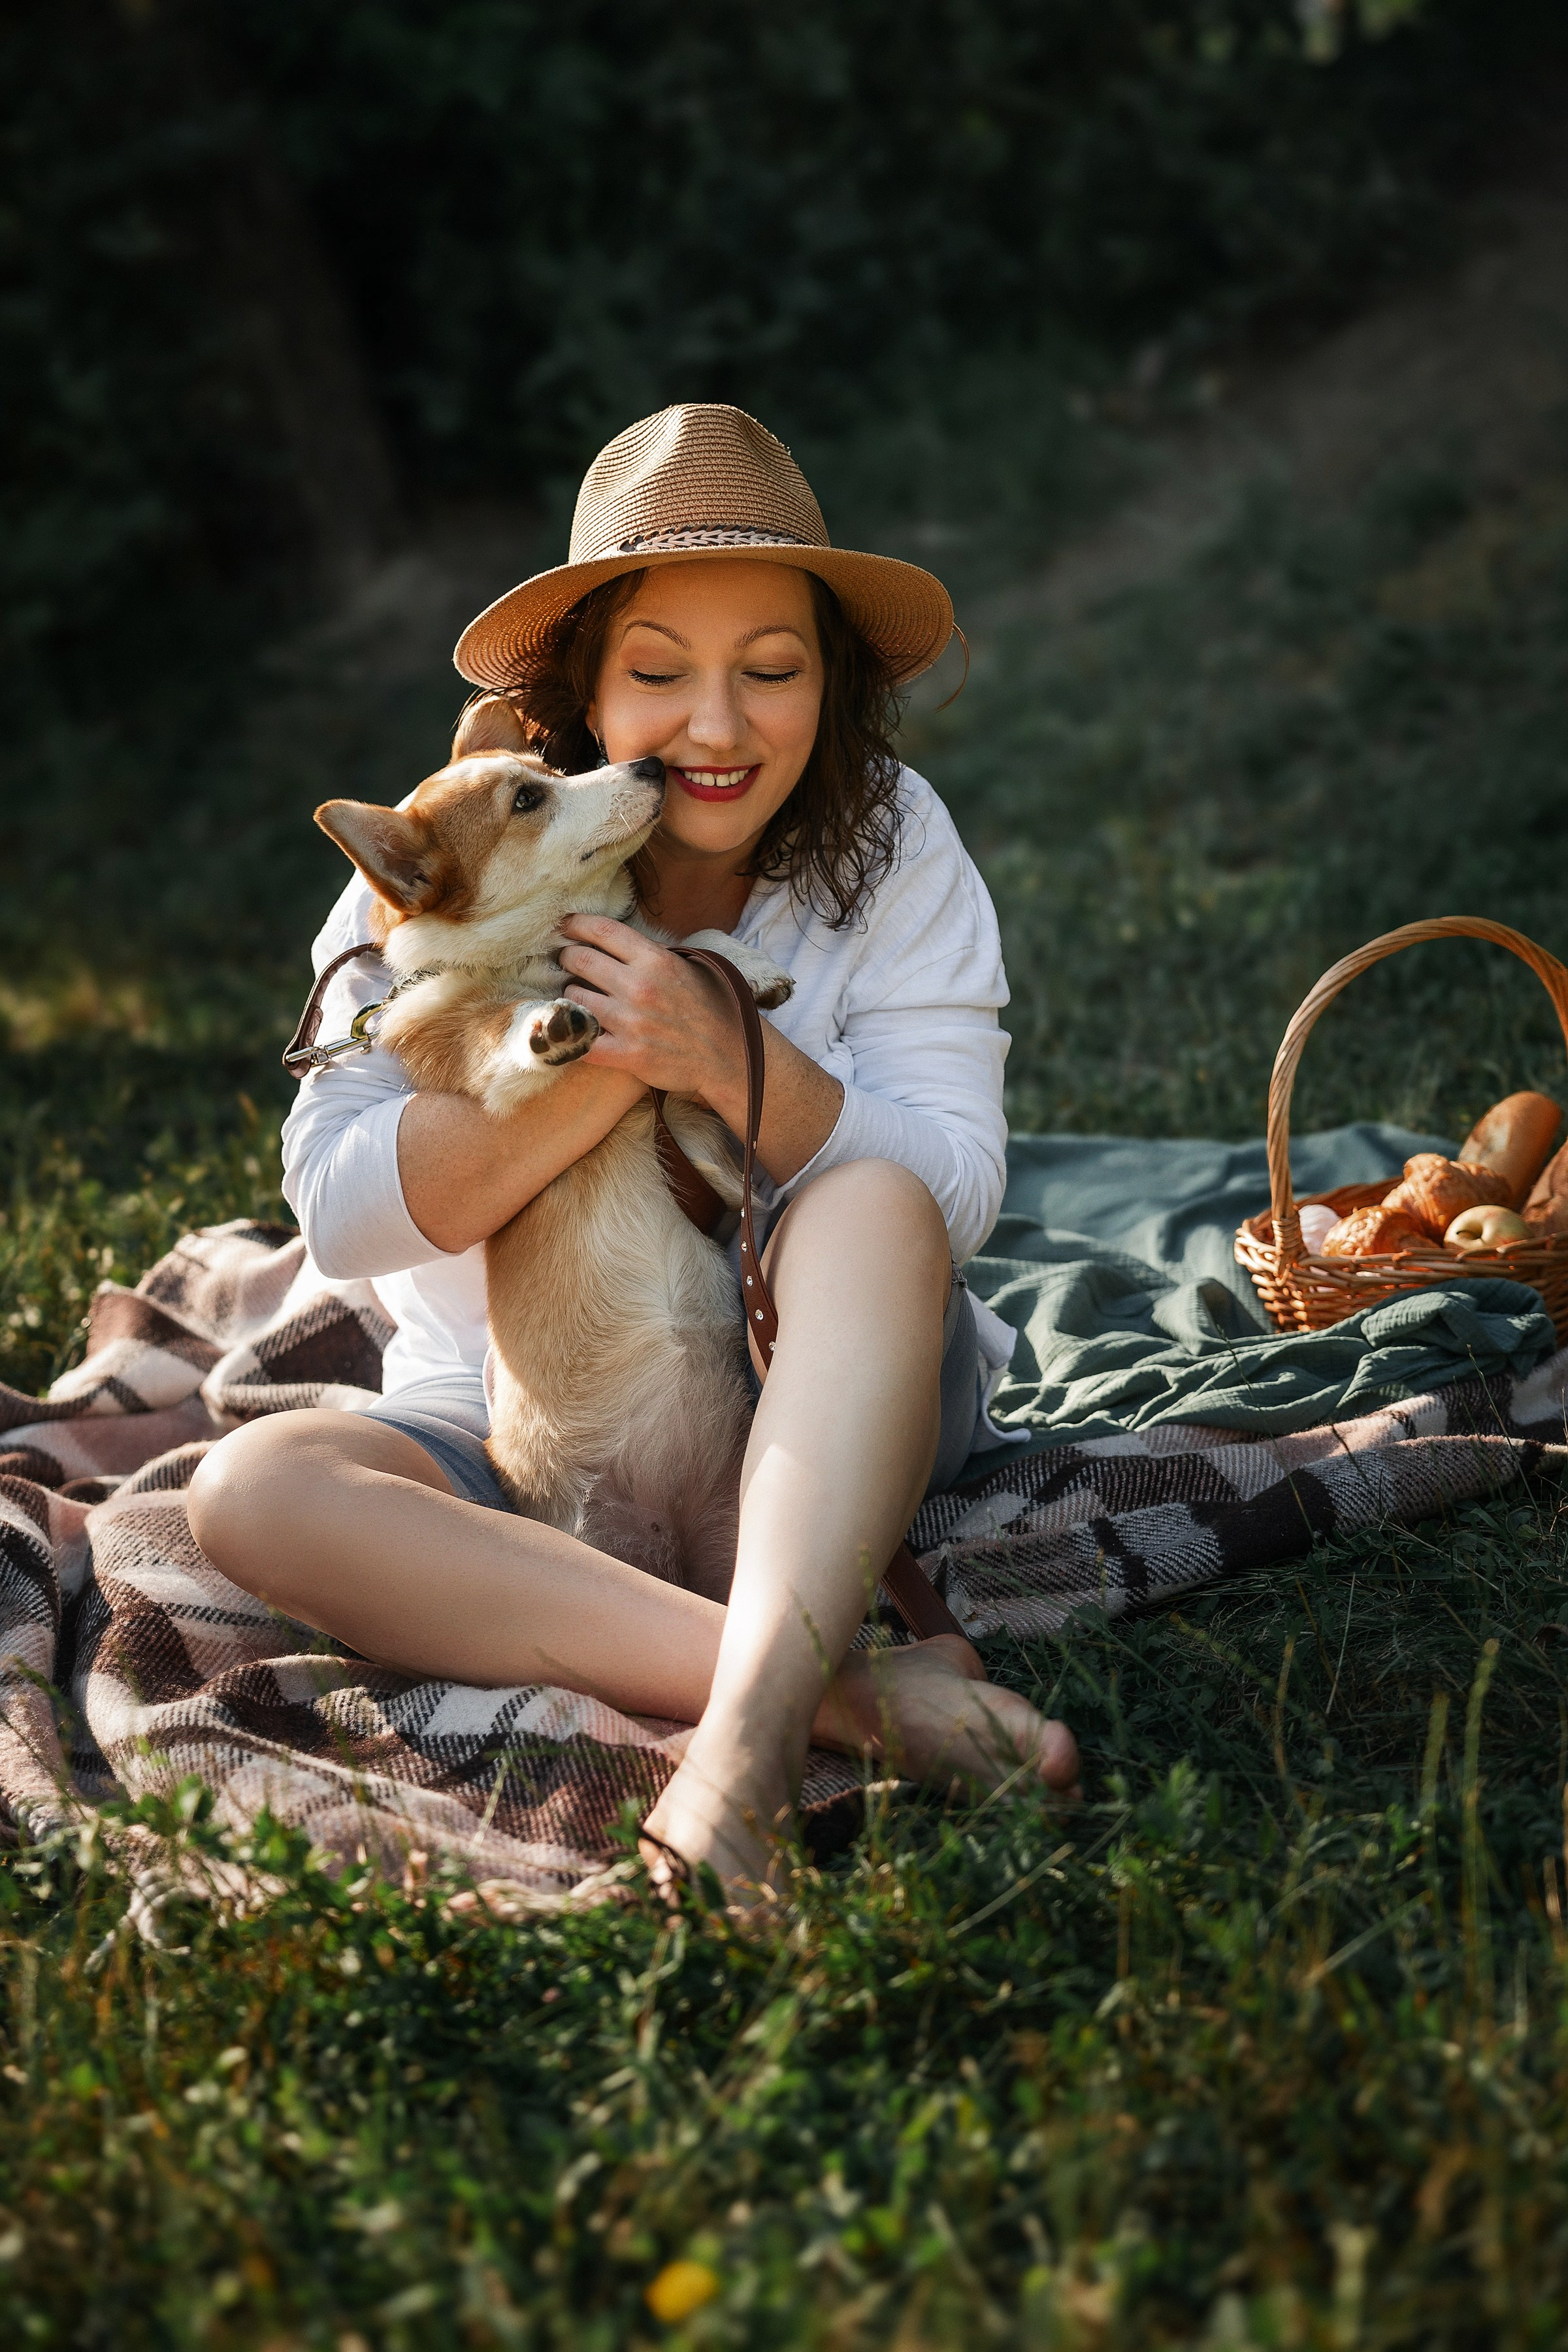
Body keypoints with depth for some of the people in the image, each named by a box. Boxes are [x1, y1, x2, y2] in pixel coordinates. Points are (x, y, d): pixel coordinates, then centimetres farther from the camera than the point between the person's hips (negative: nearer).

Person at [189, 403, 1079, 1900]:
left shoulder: (889, 843, -5)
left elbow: (954, 1194, -12)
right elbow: (337, 1207, -13)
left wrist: (726, 1057, -29)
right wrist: (607, 1068, -25)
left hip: (820, 1412, 0)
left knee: (874, 1205, -31)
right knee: (255, 1490, -29)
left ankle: (743, 1738, -47)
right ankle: (847, 1694, -40)